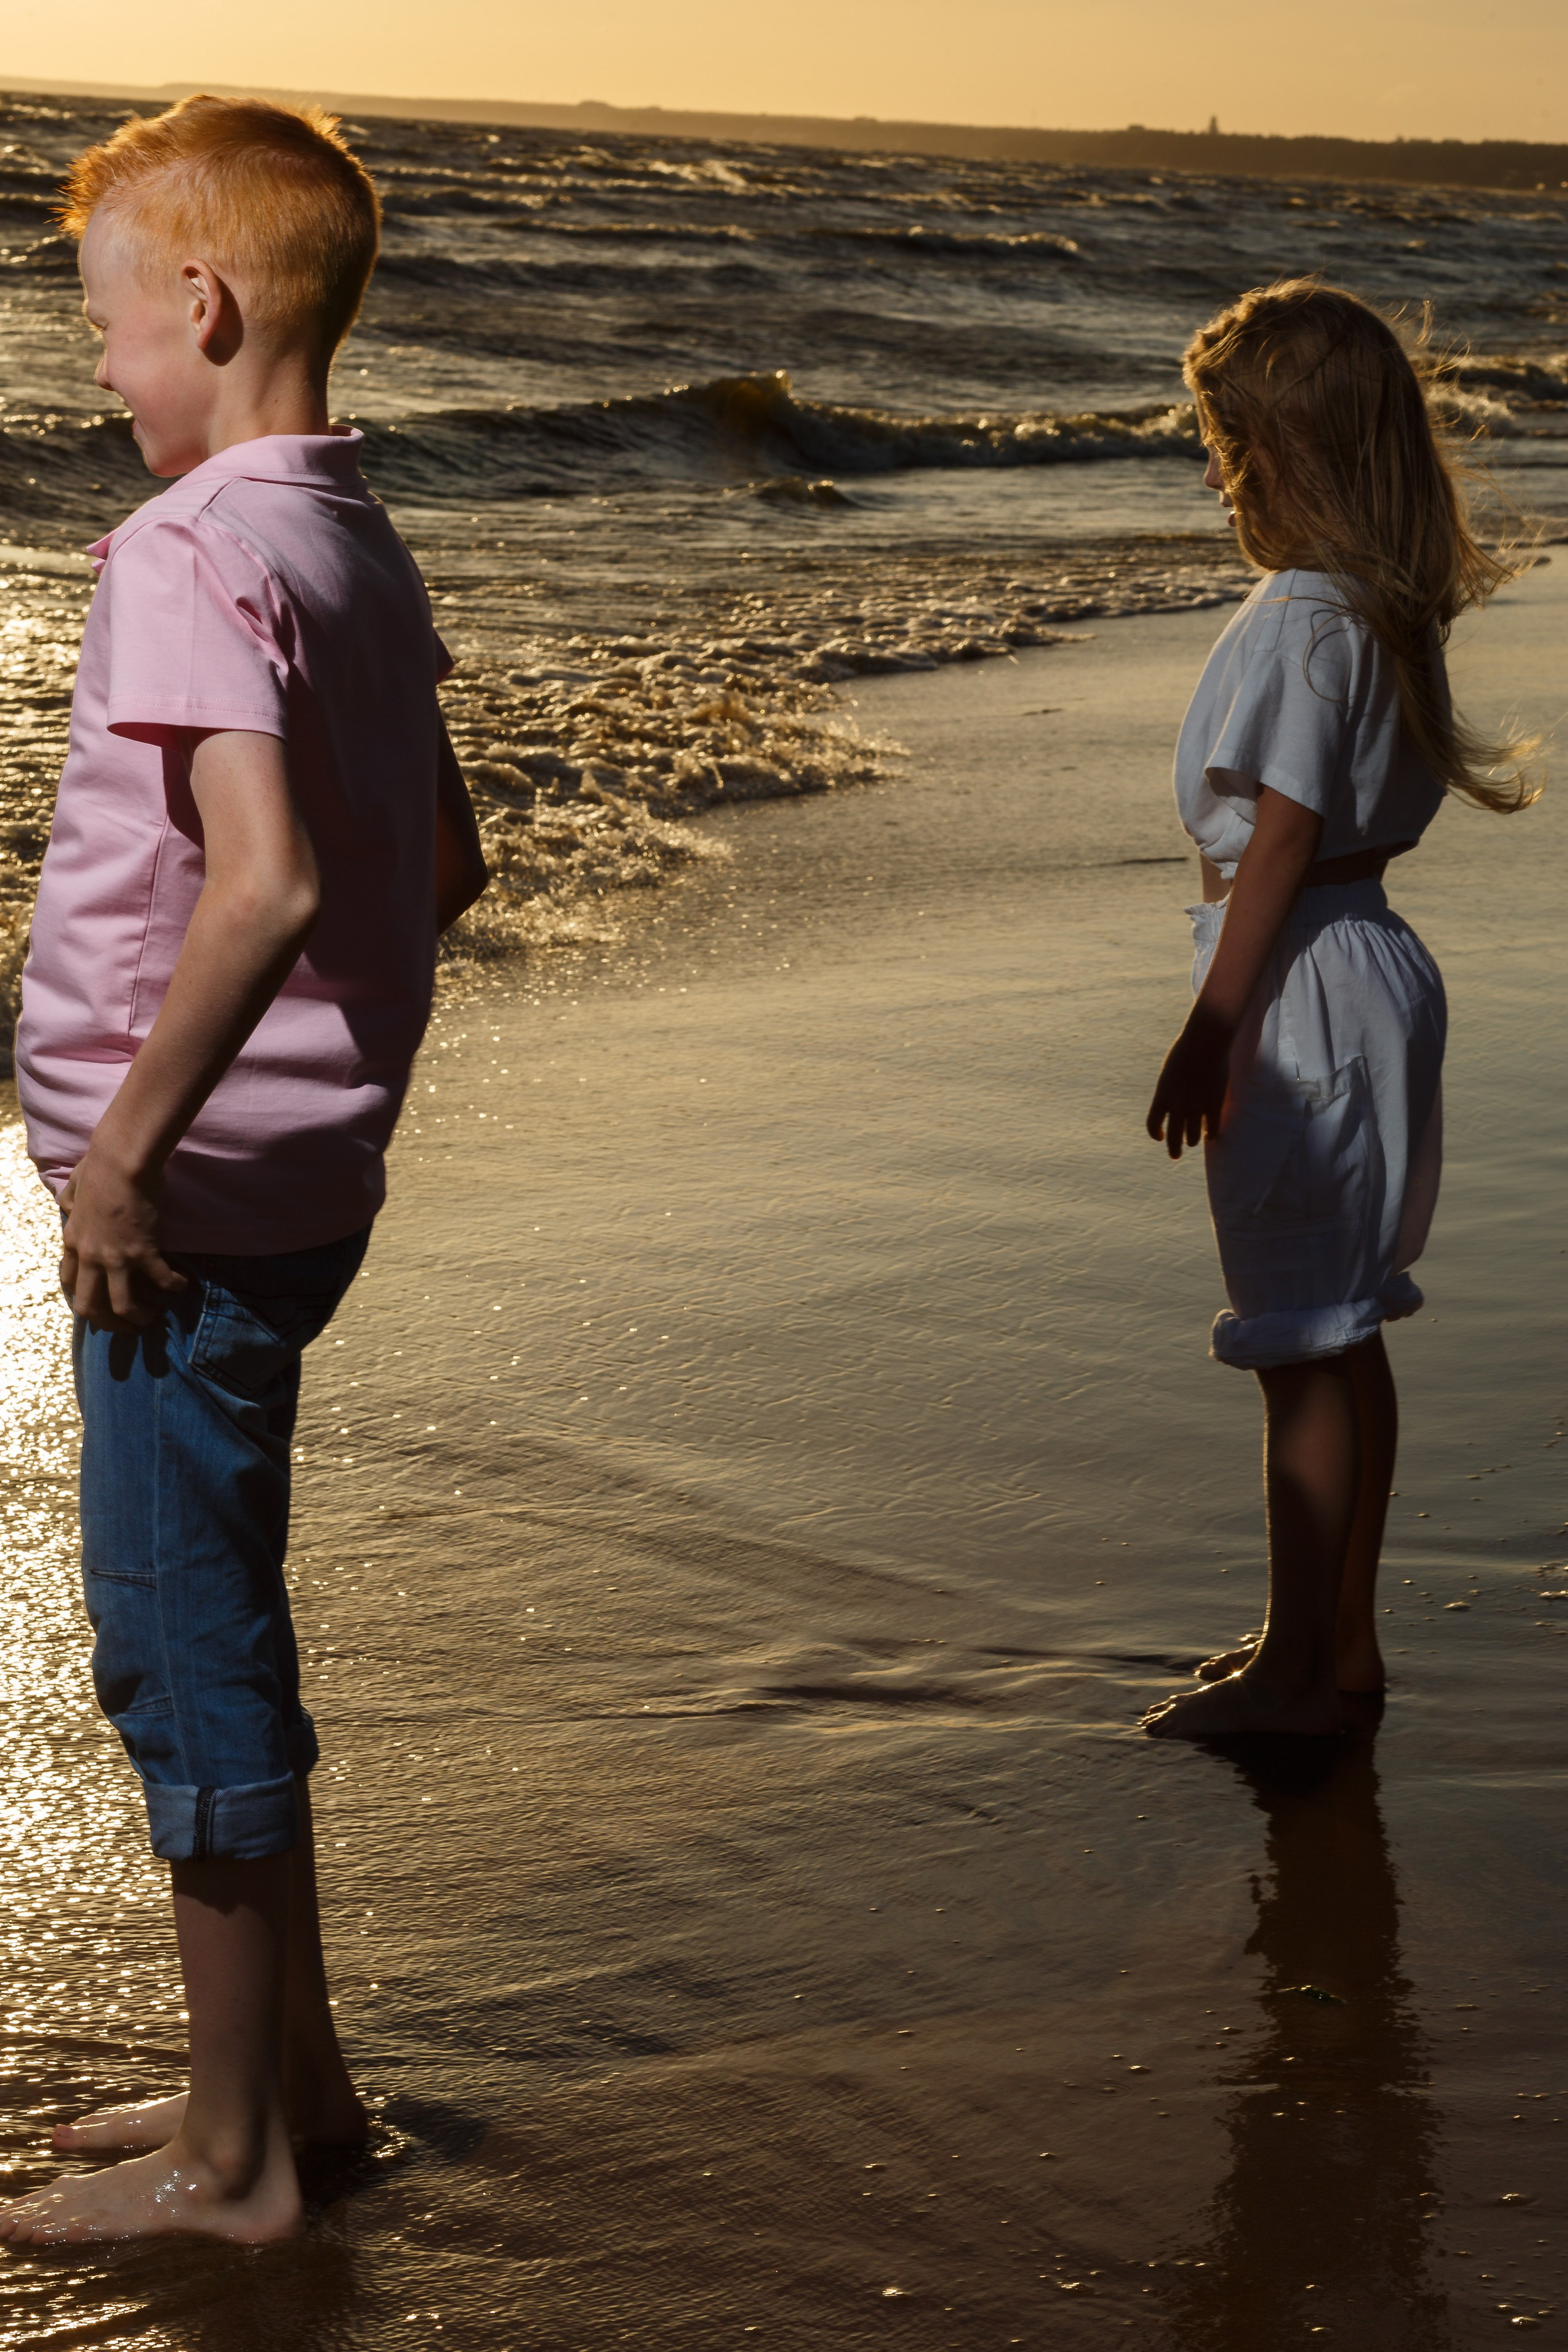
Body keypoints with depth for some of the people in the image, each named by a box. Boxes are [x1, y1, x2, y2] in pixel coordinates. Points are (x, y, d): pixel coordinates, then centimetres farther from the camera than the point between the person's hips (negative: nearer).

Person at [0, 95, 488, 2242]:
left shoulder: (189, 554, -18)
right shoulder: (361, 545, 10)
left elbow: (262, 879, -30)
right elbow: (447, 862, 17)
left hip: (186, 1194, -9)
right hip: (310, 1166, 9)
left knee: (183, 1646, 2)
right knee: (213, 1628, 20)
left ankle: (233, 2154, 15)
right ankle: (288, 2075, 32)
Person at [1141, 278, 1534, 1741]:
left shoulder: (1305, 616, -19)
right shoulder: (1390, 601, 9)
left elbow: (1278, 846, -19)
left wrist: (1207, 1038, -15)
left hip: (1302, 983, -10)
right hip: (1359, 959, 10)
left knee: (1302, 1341, -2)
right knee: (1343, 1332, 16)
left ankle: (1295, 1670, 8)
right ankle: (1340, 1638, 27)